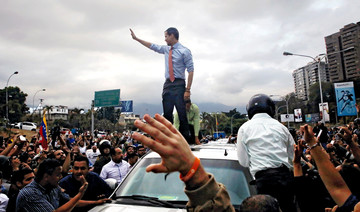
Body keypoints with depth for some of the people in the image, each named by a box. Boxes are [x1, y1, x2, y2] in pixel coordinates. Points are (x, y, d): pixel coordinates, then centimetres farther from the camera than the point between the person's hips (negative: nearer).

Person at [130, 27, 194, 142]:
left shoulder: (184, 51, -4)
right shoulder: (166, 49, 15)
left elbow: (191, 71, -9)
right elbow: (152, 46, 28)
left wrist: (187, 90, -16)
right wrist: (136, 38, 30)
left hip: (179, 85, -6)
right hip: (167, 84, 6)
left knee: (182, 114, -8)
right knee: (167, 114, 4)